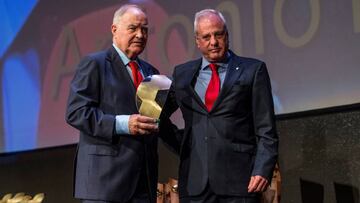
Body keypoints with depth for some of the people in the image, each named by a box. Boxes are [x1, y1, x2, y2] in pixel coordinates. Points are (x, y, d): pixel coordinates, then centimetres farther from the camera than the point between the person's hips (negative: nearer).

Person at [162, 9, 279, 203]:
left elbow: (266, 130, -1)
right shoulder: (182, 73, 13)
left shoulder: (253, 70, 4)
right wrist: (179, 142, 10)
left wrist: (262, 170, -11)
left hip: (239, 180, -3)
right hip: (194, 179, 3)